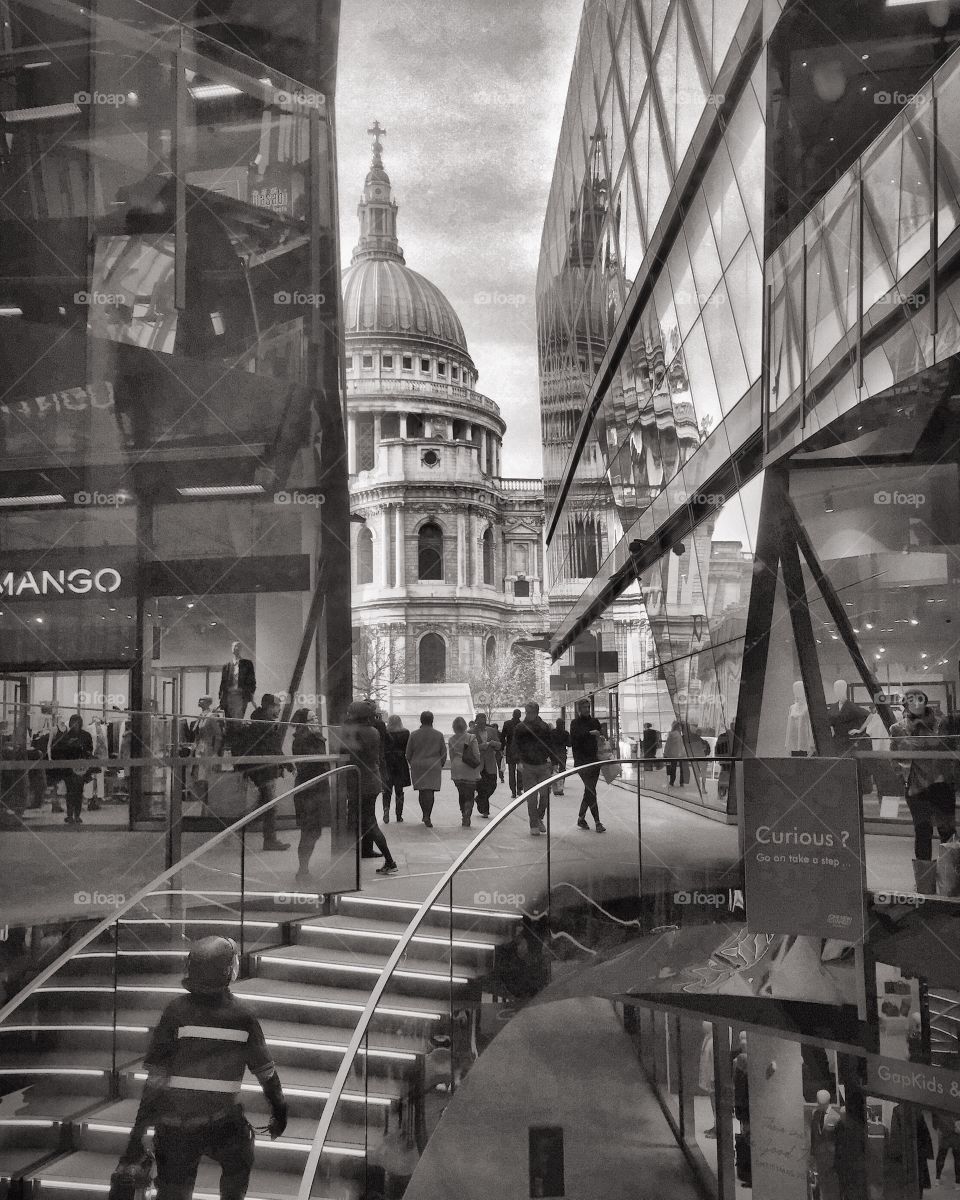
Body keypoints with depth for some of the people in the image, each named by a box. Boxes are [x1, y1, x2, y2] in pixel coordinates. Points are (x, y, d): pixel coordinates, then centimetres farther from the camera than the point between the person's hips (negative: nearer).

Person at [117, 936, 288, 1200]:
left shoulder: (176, 1011, -13)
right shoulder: (242, 1016, -10)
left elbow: (155, 1079, -13)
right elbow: (266, 1072, 1)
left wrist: (137, 1135, -8)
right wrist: (279, 1110, 18)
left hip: (173, 1125, 1)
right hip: (220, 1122, 0)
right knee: (238, 1162, 30)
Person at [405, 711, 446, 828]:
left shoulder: (414, 734, -1)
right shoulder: (439, 735, 0)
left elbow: (408, 753, 3)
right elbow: (444, 753, 3)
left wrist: (412, 764, 18)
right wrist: (440, 765, 17)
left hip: (418, 766, 1)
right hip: (434, 766, -1)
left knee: (421, 791, 13)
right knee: (430, 792, -2)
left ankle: (425, 815, 19)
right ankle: (427, 817, -12)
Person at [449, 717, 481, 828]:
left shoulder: (452, 740, 1)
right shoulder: (471, 738, -9)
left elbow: (451, 756, 8)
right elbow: (476, 755, -8)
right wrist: (478, 765, 8)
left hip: (456, 772, 3)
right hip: (469, 770, -3)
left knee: (462, 795, 16)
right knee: (469, 796, 3)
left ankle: (464, 818, 20)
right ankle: (466, 820, -7)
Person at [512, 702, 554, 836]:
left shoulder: (544, 727, 6)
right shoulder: (520, 728, 2)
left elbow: (550, 745, 12)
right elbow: (516, 746, 2)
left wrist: (552, 762, 9)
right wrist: (519, 761, -10)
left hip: (543, 765, 1)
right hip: (528, 766, -1)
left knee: (545, 794, -4)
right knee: (531, 797, 0)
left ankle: (539, 818, 20)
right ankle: (534, 825, 10)